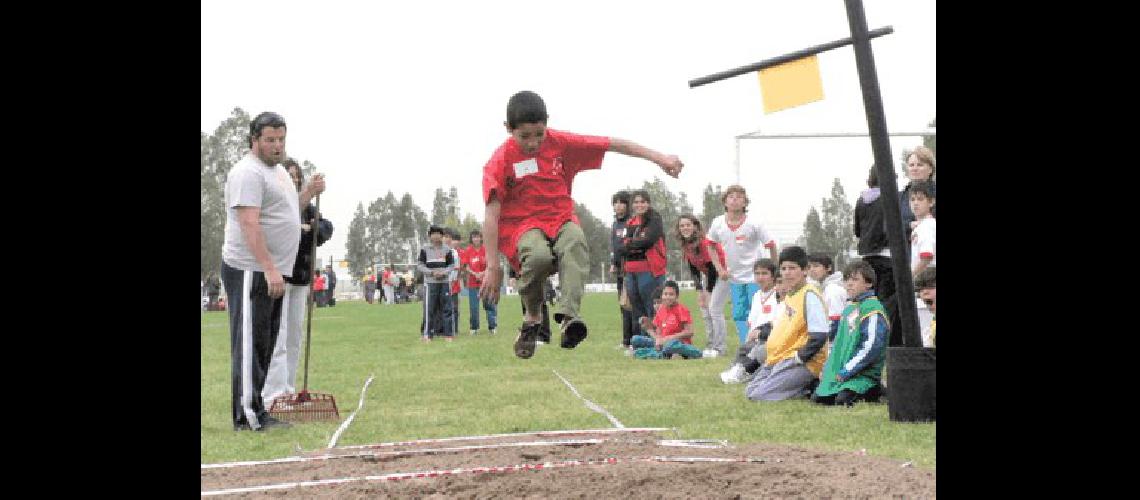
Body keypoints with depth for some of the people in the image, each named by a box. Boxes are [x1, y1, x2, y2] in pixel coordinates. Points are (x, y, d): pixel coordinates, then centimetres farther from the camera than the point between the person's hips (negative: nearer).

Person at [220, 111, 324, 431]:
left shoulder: (278, 171, 18)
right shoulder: (248, 172, -13)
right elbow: (249, 224, -22)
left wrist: (308, 193, 11)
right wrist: (269, 269, -28)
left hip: (273, 272, 10)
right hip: (250, 271, -10)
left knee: (265, 344, 12)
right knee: (250, 342, -8)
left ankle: (253, 409, 18)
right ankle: (248, 415, -6)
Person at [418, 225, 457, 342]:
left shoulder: (447, 249, 8)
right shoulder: (425, 249, 3)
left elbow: (451, 265, 9)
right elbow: (420, 266, 1)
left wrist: (443, 272, -10)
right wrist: (432, 272, -13)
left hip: (444, 282, 2)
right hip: (430, 283, -2)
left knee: (446, 308, 3)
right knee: (429, 309, -5)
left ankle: (447, 333, 9)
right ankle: (427, 334, -2)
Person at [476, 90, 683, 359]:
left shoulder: (560, 143, 1)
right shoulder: (500, 162, -8)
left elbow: (612, 144, 2)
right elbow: (492, 216, -12)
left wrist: (658, 157, -4)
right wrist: (493, 266, -18)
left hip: (561, 219, 3)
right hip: (522, 225, -2)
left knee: (575, 243, -34)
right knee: (539, 256, -37)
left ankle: (569, 315, -49)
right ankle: (531, 318, -11)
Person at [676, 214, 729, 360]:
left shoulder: (704, 242, -26)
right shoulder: (686, 246, -4)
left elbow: (713, 269, -25)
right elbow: (693, 268, 3)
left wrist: (708, 293, -22)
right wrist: (700, 290, -6)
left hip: (722, 274, -8)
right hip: (709, 275, 8)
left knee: (715, 309, -15)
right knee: (705, 311, 5)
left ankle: (719, 346, -13)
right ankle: (711, 343, 12)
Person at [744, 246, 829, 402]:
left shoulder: (809, 296, -14)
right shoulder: (790, 295, 15)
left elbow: (819, 336, -21)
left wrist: (799, 357, -16)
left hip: (804, 362, -10)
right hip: (781, 359, 10)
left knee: (759, 396, -19)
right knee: (750, 391, 6)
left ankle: (810, 387, -7)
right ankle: (804, 385, 6)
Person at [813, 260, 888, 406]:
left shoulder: (872, 308, -11)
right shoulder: (848, 308, 18)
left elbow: (871, 346, -19)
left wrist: (846, 371, -18)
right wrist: (827, 369, 13)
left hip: (863, 375, -9)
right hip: (838, 374, 9)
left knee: (843, 399, -30)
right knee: (817, 397, -2)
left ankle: (872, 394, -1)